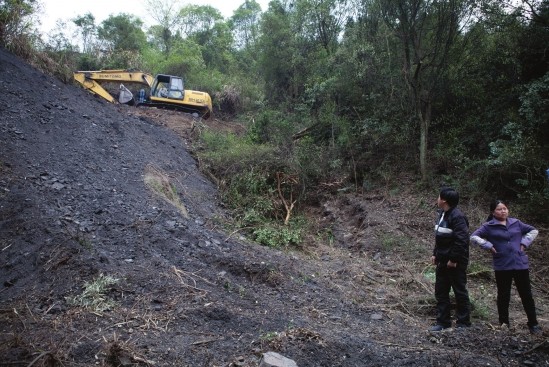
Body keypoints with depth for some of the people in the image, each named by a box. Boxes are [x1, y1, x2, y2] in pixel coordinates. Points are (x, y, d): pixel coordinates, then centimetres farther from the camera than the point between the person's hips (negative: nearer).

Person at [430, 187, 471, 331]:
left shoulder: (457, 216, -19)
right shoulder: (442, 214, 11)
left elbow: (462, 240, -24)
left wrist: (454, 259, -21)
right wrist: (435, 254, 14)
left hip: (455, 263, -9)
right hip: (443, 261, 9)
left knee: (460, 292, 4)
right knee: (440, 291, 12)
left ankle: (463, 323, 16)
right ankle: (443, 321, 21)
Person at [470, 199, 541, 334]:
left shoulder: (516, 223, 6)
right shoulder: (489, 226, -3)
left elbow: (533, 230, 17)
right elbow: (474, 237, -6)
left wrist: (524, 243, 4)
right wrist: (489, 246, -13)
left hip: (520, 264, 2)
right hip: (502, 266, -2)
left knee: (526, 295, 8)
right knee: (503, 296, 9)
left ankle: (533, 324, 19)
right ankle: (504, 323, 20)